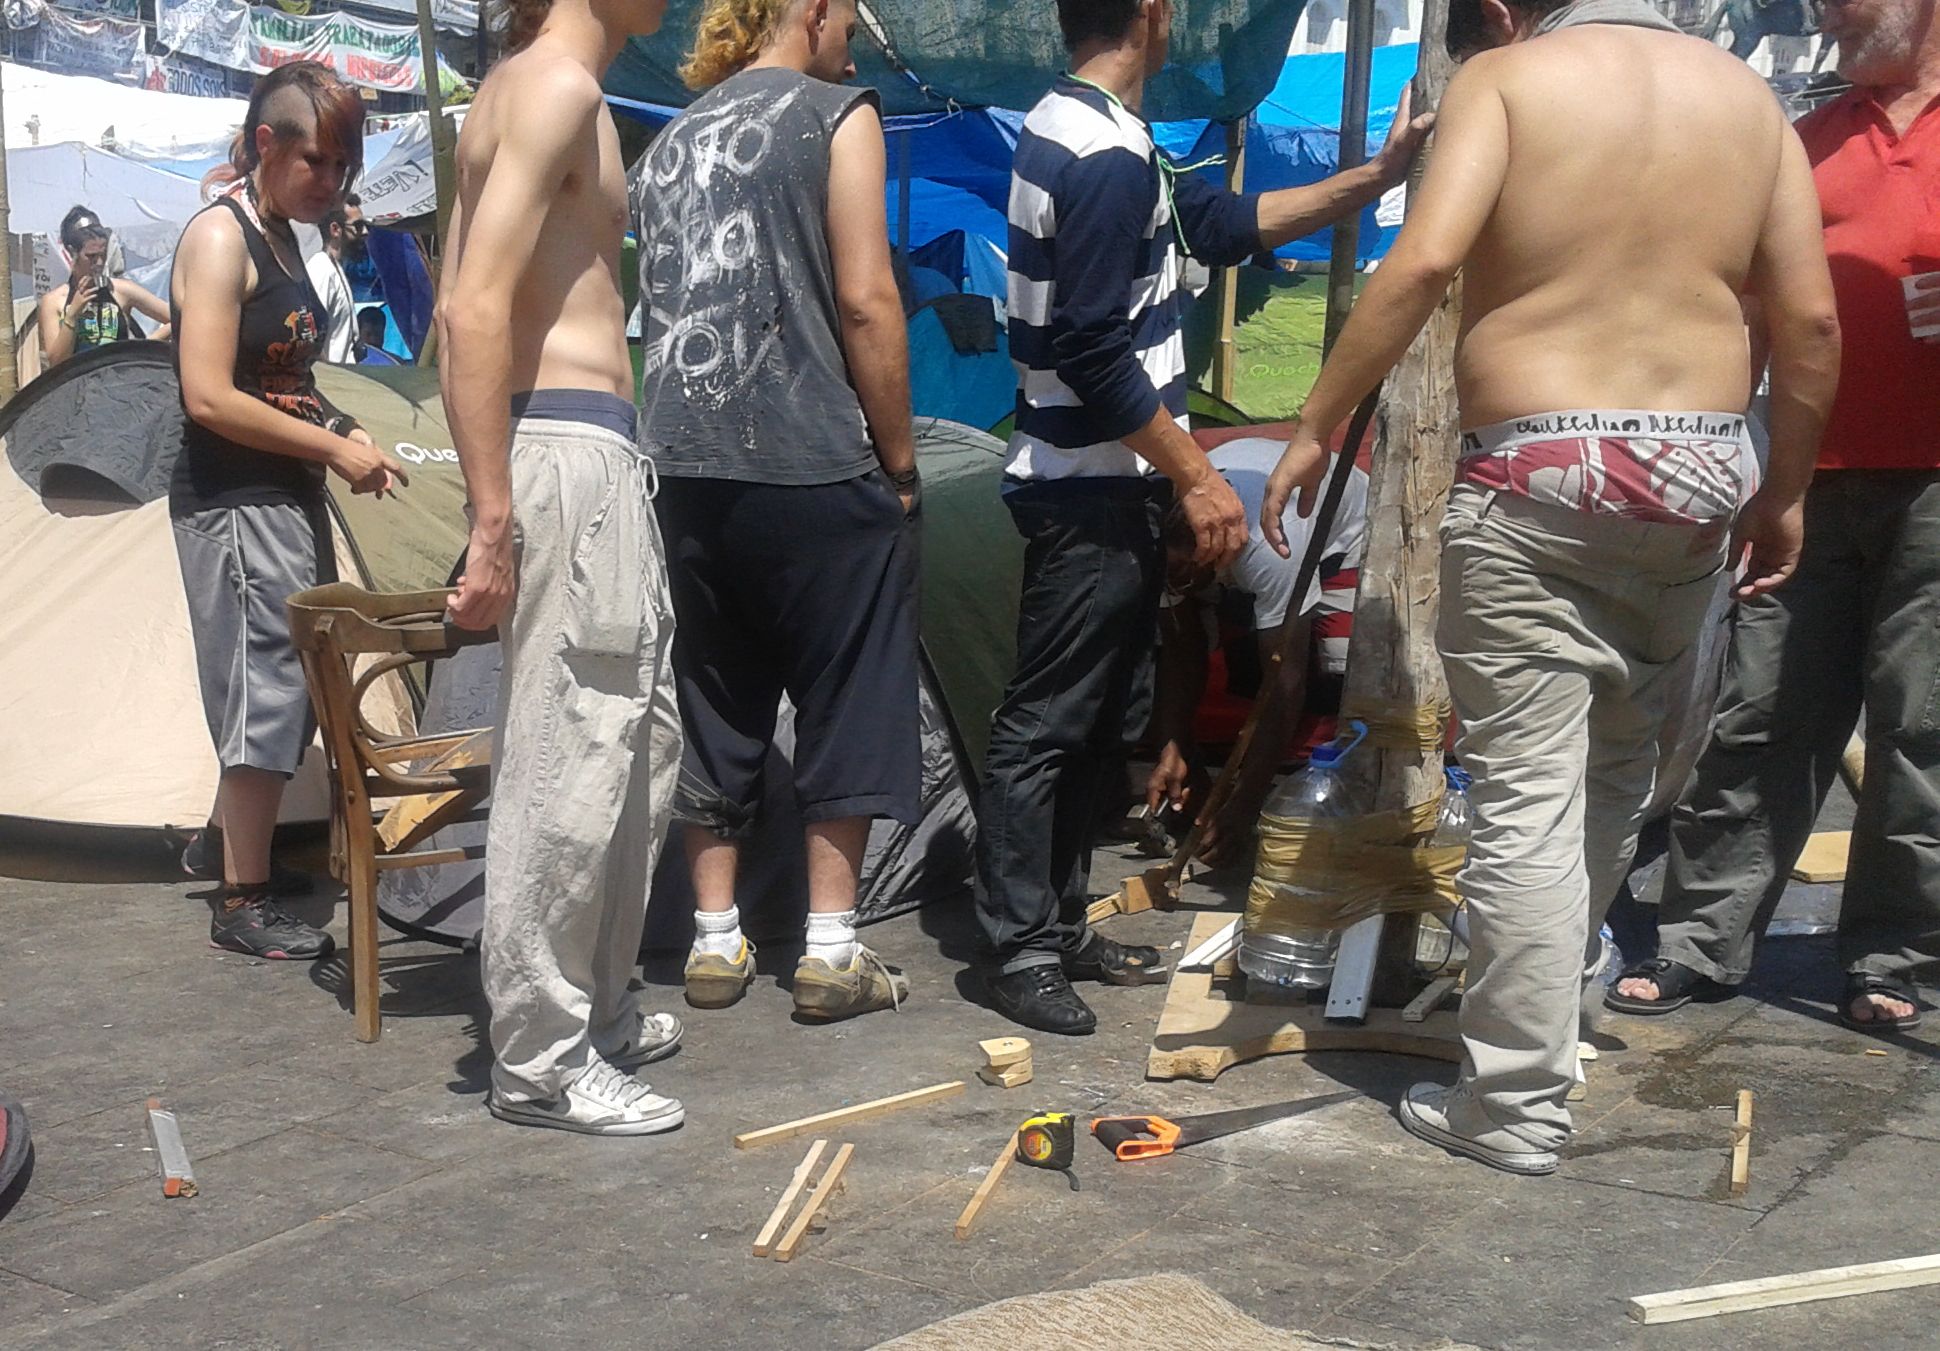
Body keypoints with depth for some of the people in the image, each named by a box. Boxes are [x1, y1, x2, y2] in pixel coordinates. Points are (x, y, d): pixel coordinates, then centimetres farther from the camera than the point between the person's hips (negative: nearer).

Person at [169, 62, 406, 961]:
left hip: (288, 497, 9)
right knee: (265, 688, -5)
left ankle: (223, 844, 35)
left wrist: (341, 432, 4)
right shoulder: (218, 238, -13)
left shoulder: (281, 241, 13)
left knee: (285, 683, 17)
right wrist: (331, 446, -16)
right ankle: (244, 905, 4)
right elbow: (209, 397, -21)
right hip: (233, 502, -9)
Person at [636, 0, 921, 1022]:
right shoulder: (835, 114, -1)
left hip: (685, 467, 6)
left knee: (715, 706, 13)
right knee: (845, 702, 4)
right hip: (813, 465, -6)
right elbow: (864, 300, -10)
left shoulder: (676, 137, 18)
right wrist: (899, 458, -3)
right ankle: (831, 950, 5)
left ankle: (715, 941, 17)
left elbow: (660, 304, 18)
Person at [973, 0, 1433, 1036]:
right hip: (1090, 493, -10)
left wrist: (1375, 176, 19)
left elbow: (1222, 223, 19)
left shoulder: (1071, 128, 13)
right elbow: (1098, 353, -23)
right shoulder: (1111, 155, -19)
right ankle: (1019, 950, 5)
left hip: (1094, 484, 10)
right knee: (1047, 723, -3)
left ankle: (1058, 925, 23)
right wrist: (1195, 476, -17)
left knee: (1101, 717, 15)